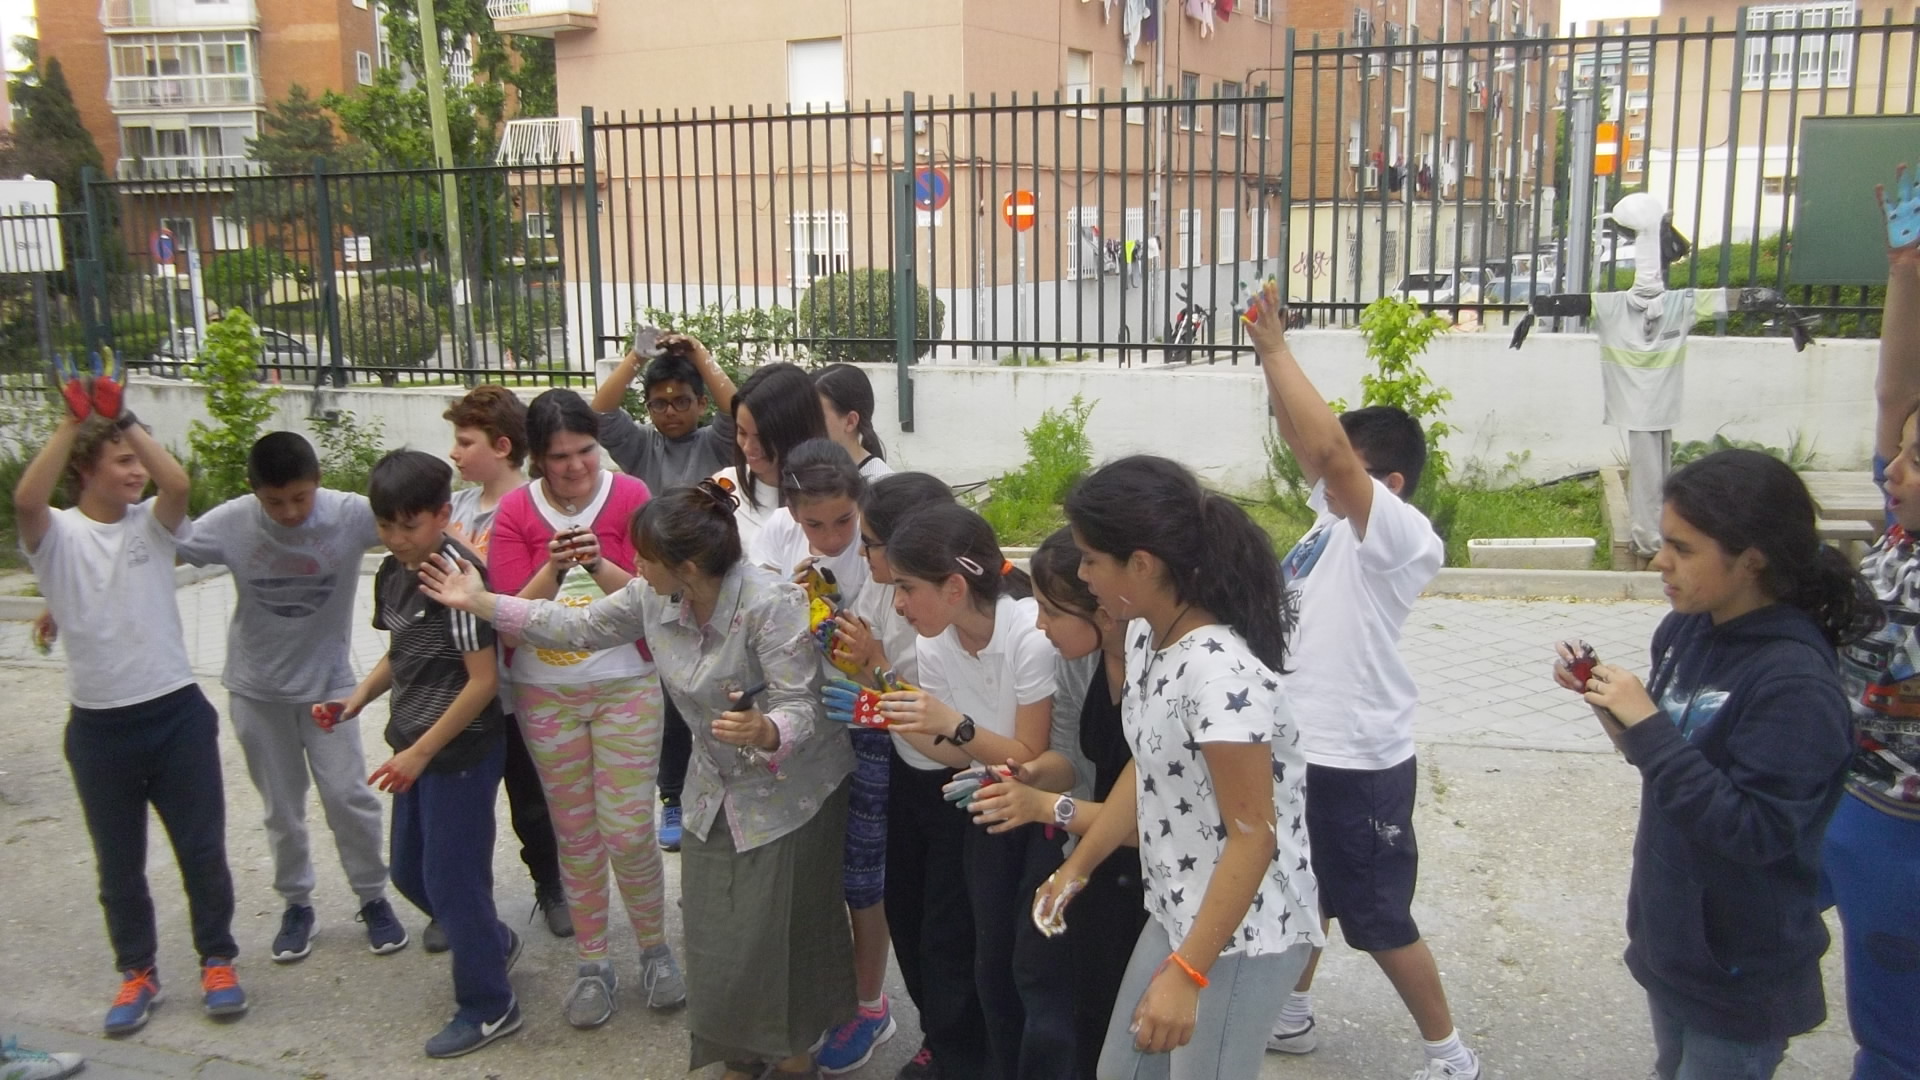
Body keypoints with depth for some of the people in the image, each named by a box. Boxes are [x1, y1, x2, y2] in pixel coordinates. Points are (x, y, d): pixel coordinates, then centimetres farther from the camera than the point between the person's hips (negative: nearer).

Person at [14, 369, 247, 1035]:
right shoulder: (56, 536, -4)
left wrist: (123, 418, -19)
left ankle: (216, 958, 25)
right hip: (99, 726, -1)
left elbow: (178, 483, -20)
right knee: (119, 863, 12)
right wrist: (74, 419, -24)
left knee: (202, 849, 7)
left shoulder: (152, 525, 1)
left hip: (178, 712, 1)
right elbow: (26, 499, -26)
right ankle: (137, 971, 29)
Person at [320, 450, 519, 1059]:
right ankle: (494, 944, 41)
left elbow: (483, 678, -20)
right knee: (409, 872, 18)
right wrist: (354, 702, 1)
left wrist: (422, 751, -18)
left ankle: (487, 1007, 18)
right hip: (417, 747, 9)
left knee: (450, 877, 0)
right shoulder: (392, 573, 6)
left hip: (461, 751, -9)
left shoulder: (457, 574, -19)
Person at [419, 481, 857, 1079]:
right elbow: (582, 627, 6)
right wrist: (481, 602, 5)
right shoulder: (654, 596, -8)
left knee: (784, 927, 2)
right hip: (715, 791, 6)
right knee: (715, 932, 11)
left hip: (791, 790, -6)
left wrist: (765, 732, -52)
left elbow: (800, 704, -29)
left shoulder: (771, 604, -29)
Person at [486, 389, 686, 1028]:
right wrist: (553, 568, -24)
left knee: (629, 831, -1)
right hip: (545, 694, 2)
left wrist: (598, 564, -25)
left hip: (626, 687, -1)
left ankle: (655, 949, 22)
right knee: (576, 834, 11)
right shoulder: (515, 511, -3)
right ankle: (592, 963, 26)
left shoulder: (630, 496, -7)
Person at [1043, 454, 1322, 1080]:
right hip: (1177, 914, 9)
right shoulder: (1144, 634, -2)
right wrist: (1077, 867, 12)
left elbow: (1253, 839, -26)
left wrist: (1185, 972, -23)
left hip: (1242, 935, -9)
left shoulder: (1219, 672, -30)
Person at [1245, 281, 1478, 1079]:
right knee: (1303, 893, 24)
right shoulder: (1337, 513, 3)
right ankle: (1293, 1015, 43)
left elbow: (1329, 448, -32)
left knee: (1379, 920, 6)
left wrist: (1276, 348, -28)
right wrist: (1268, 350, -8)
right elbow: (1300, 437, 5)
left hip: (1358, 761, -8)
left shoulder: (1400, 533, -20)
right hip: (1304, 746, 8)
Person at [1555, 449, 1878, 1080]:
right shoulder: (1687, 629, -4)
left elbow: (1758, 831, -29)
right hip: (1669, 935, 7)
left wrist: (1647, 728, -31)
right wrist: (1608, 700, -8)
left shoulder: (1795, 681, -26)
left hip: (1740, 975, -7)